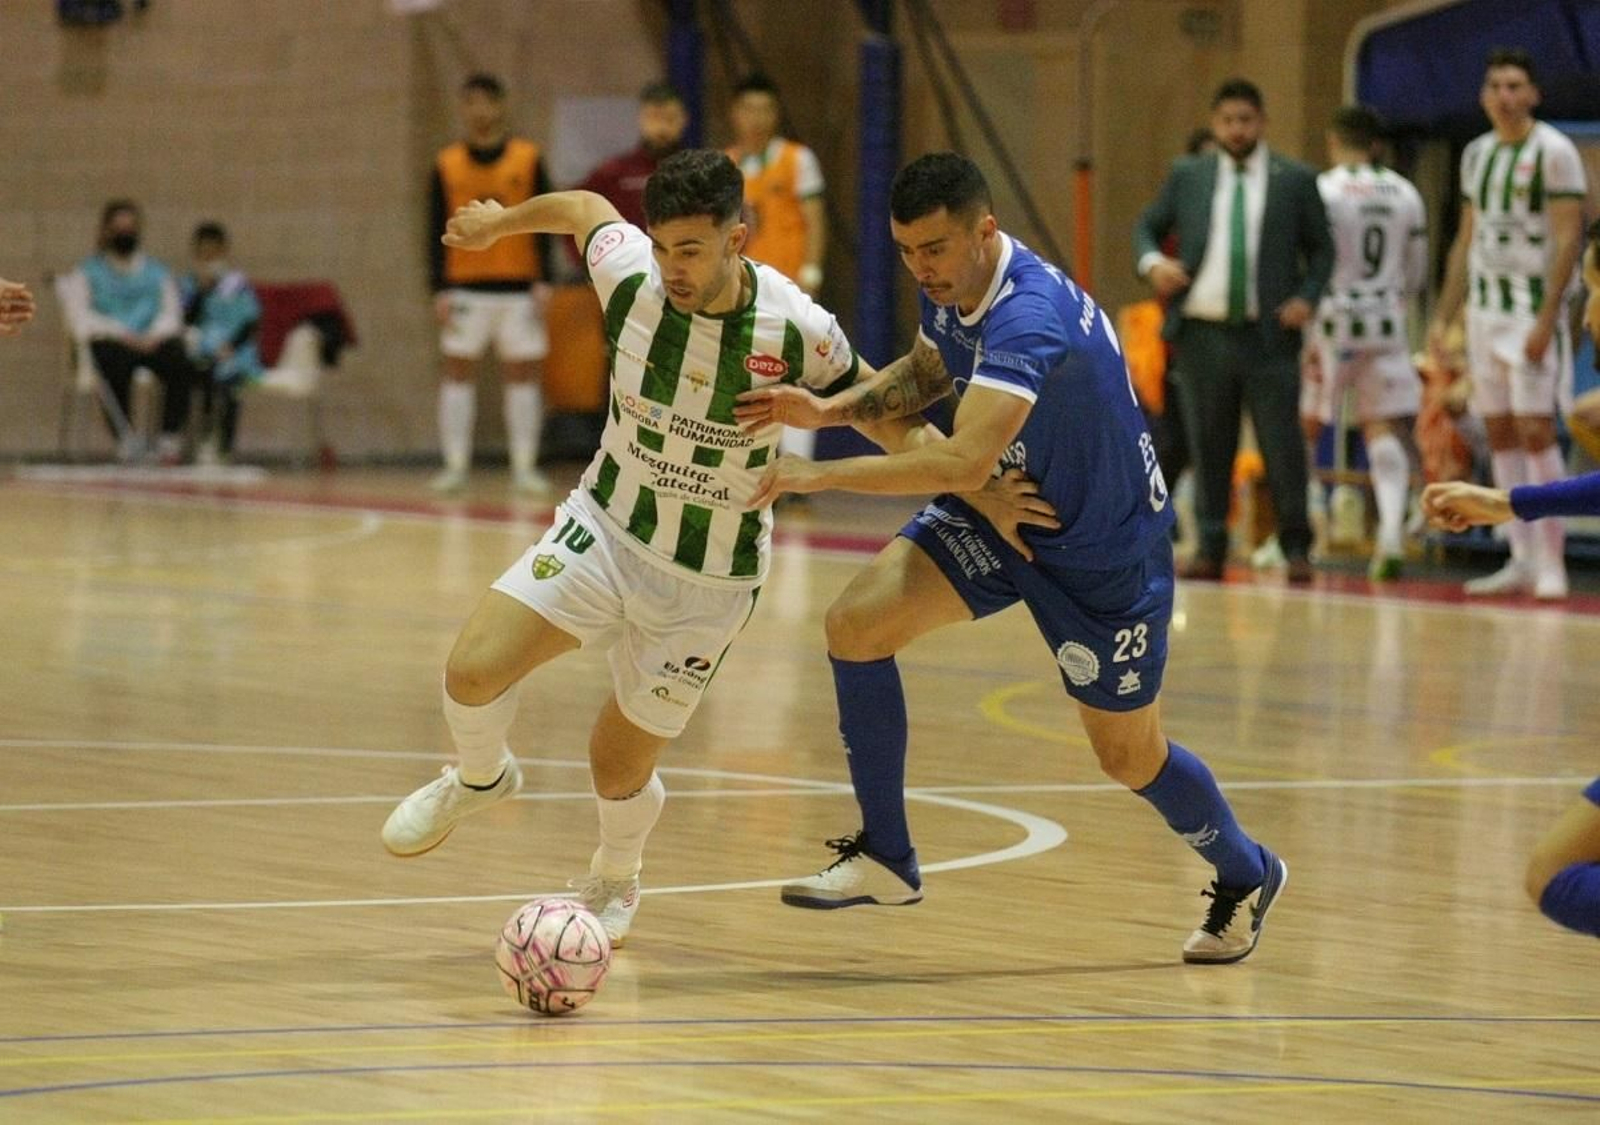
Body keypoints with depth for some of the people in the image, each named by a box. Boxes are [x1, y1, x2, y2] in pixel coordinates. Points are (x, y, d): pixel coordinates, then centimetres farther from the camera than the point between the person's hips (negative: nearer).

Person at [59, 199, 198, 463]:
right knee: (115, 365, -39)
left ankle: (170, 438, -31)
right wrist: (121, 333, -14)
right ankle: (125, 437, -35)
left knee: (181, 365, -31)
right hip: (109, 341, -2)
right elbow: (81, 318, 0)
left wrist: (154, 336, -11)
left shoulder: (157, 271, 23)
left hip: (153, 341, 2)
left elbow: (171, 313, 12)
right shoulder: (87, 271, 14)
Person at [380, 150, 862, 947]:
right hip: (607, 526, 2)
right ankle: (480, 779, 19)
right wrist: (497, 222, 22)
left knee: (618, 767, 4)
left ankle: (614, 881, 41)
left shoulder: (795, 328, -22)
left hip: (709, 581, -2)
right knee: (473, 671, -18)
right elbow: (584, 207, 5)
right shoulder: (629, 274, -18)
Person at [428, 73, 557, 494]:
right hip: (465, 286, 1)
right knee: (457, 371, -1)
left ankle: (524, 467, 6)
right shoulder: (447, 164, 3)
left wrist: (543, 281, -5)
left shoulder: (528, 159, 1)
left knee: (522, 373, 2)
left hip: (518, 286, -1)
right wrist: (439, 290, -2)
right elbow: (438, 233, 5)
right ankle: (455, 465, 2)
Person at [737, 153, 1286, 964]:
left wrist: (820, 473, -42)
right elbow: (928, 372, 14)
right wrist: (833, 408, -5)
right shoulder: (948, 288, -9)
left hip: (1104, 547, -7)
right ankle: (884, 859, -2)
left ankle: (1245, 876, 38)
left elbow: (961, 463, -46)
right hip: (1001, 508, 7)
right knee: (857, 623, -14)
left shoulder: (1030, 317, -36)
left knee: (1129, 756, 7)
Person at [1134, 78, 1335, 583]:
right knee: (1209, 447, 6)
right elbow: (1147, 226, 16)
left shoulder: (1295, 180, 5)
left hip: (1269, 335, -2)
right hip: (1202, 333, 2)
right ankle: (1210, 548, 13)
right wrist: (1152, 262, -5)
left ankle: (1296, 548, 7)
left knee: (1282, 445, -4)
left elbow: (1321, 248, 10)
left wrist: (1307, 298, -6)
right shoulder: (1187, 176, 9)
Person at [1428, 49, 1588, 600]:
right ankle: (1522, 561, 7)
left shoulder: (1553, 152, -8)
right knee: (1500, 433, 5)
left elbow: (1568, 237, -14)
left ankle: (1551, 561, -9)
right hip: (1485, 306, 7)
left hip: (1532, 306, -7)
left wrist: (1546, 319, -21)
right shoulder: (1477, 155, 14)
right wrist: (1443, 316, 14)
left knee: (1535, 429, -12)